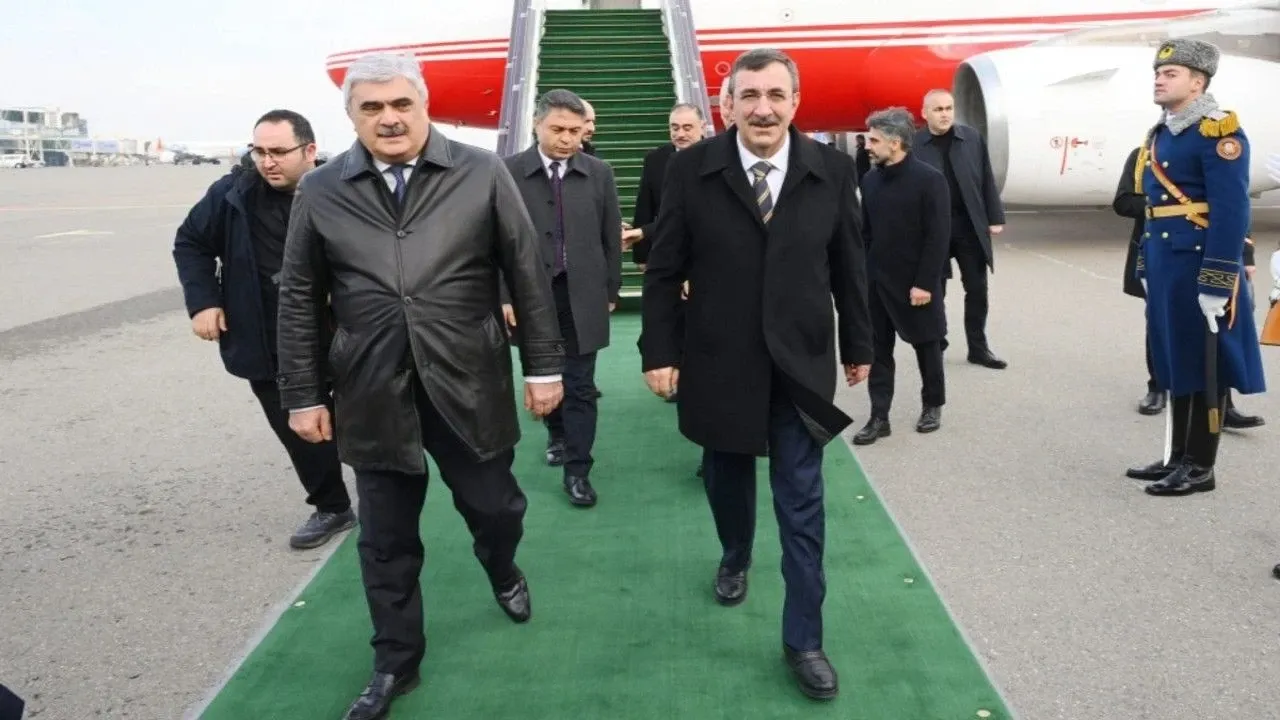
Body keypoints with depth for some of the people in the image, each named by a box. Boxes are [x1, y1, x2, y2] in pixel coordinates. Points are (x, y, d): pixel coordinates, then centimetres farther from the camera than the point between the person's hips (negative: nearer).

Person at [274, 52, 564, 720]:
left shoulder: (482, 174, -3)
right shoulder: (320, 191, 1)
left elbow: (527, 275, 0)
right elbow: (299, 301, 5)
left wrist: (544, 365, -1)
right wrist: (302, 395, 4)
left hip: (469, 385, -1)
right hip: (373, 395, 1)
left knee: (495, 508, 12)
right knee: (385, 542, 12)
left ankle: (503, 573, 49)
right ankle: (395, 663, 32)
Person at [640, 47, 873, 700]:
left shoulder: (832, 169, -4)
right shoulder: (692, 168, -7)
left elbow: (848, 266, 5)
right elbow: (664, 269, -3)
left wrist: (858, 344, 10)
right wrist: (659, 351, -6)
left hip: (801, 363, 0)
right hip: (718, 362, 0)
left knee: (802, 505, 3)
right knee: (726, 477, 19)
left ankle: (803, 640, 16)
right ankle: (734, 560, 50)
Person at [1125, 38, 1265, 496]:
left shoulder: (1218, 132, -12)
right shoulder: (1159, 135, 14)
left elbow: (1231, 212, -18)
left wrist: (1217, 282, -22)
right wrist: (1146, 268, 19)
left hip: (1199, 267, -9)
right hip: (1165, 266, 9)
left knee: (1203, 365, 0)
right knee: (1175, 362, 14)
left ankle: (1201, 467, 10)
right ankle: (1178, 457, 24)